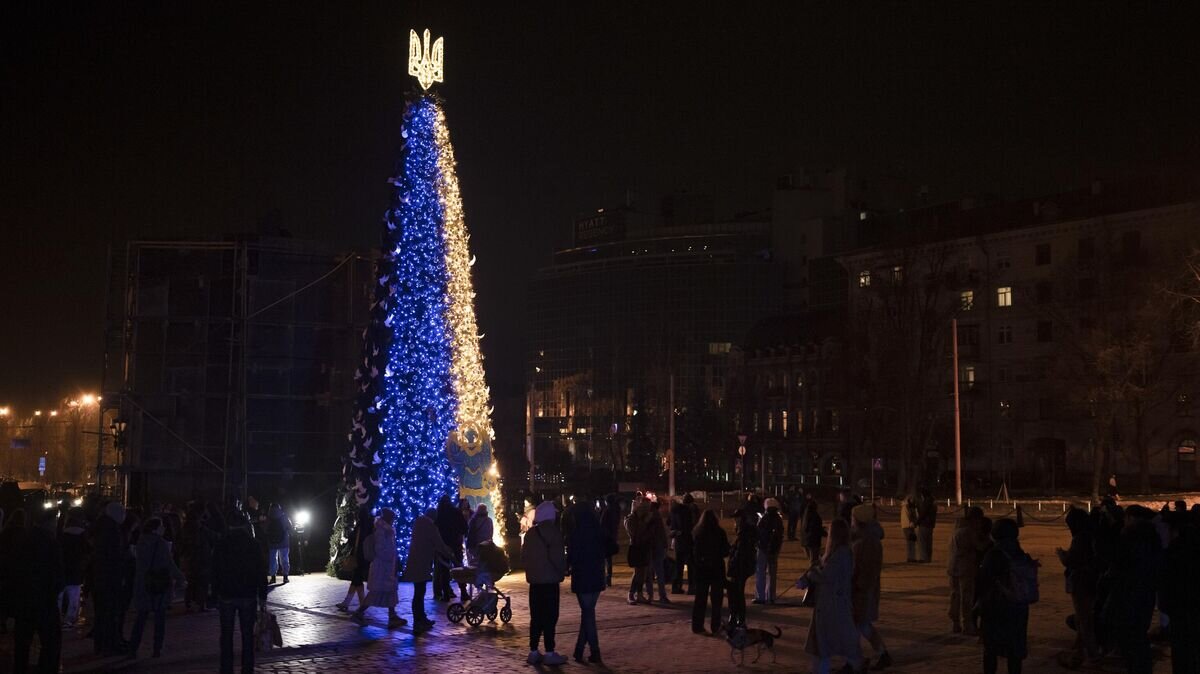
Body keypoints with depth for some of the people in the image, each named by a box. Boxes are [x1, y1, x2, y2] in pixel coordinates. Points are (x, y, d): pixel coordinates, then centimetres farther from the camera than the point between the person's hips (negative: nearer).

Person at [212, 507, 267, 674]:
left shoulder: (220, 545, 0)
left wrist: (216, 597, 8)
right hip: (248, 596, -1)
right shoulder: (253, 544, -3)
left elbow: (215, 573, 2)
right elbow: (261, 572, -2)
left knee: (227, 635, 8)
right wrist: (262, 596, 4)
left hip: (226, 596, 1)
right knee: (247, 635, 5)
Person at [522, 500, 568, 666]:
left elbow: (524, 556, 13)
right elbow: (556, 556, -18)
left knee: (536, 617, 11)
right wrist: (563, 569, -3)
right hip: (549, 579, -7)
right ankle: (549, 653, -3)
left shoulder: (530, 533, 11)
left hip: (534, 579, 7)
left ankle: (533, 652, 13)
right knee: (550, 616, -3)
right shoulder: (552, 531, -11)